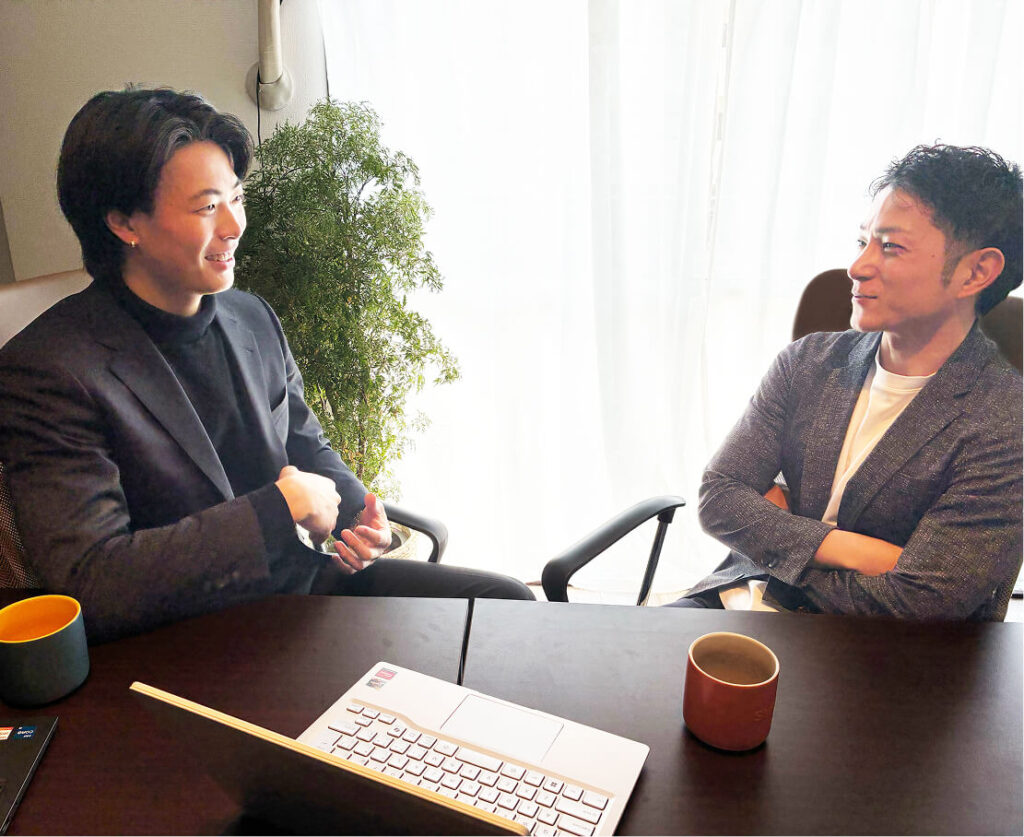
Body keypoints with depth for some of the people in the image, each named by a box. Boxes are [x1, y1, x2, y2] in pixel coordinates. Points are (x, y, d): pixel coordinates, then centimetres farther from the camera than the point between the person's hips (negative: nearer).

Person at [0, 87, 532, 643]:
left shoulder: (253, 317, 7)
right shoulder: (45, 370, -15)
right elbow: (90, 586, -23)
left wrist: (354, 510, -3)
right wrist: (279, 508, -21)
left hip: (302, 580, 7)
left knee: (507, 601, -1)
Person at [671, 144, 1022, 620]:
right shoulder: (807, 362, 2)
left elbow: (911, 607, -18)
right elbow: (717, 498, -4)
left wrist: (776, 524, -6)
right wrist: (853, 549, -16)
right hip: (741, 601, 4)